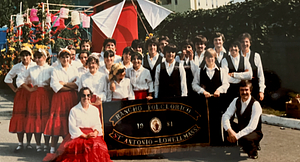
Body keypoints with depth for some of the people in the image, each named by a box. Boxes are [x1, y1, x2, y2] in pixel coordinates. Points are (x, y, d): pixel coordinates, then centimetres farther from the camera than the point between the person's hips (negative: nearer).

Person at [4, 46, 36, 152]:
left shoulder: (35, 66, -2)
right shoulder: (17, 67, 6)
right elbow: (7, 79, 18)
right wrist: (14, 89, 9)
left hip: (32, 92, -2)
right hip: (20, 93, 2)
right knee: (19, 117, -2)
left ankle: (29, 143, 10)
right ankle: (20, 144, 4)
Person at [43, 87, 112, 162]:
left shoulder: (95, 110, 17)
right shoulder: (74, 110, 4)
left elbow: (98, 125, 13)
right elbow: (72, 127, -3)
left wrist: (95, 133, -9)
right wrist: (85, 136, -13)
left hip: (93, 135, 3)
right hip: (78, 135, -3)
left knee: (98, 145, -29)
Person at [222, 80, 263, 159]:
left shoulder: (255, 104, -23)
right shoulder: (236, 101, -5)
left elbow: (252, 127, -29)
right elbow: (225, 116, -12)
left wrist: (237, 136, -36)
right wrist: (229, 130, -32)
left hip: (254, 132, -7)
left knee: (244, 139, -40)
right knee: (226, 123, -18)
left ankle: (253, 151, -3)